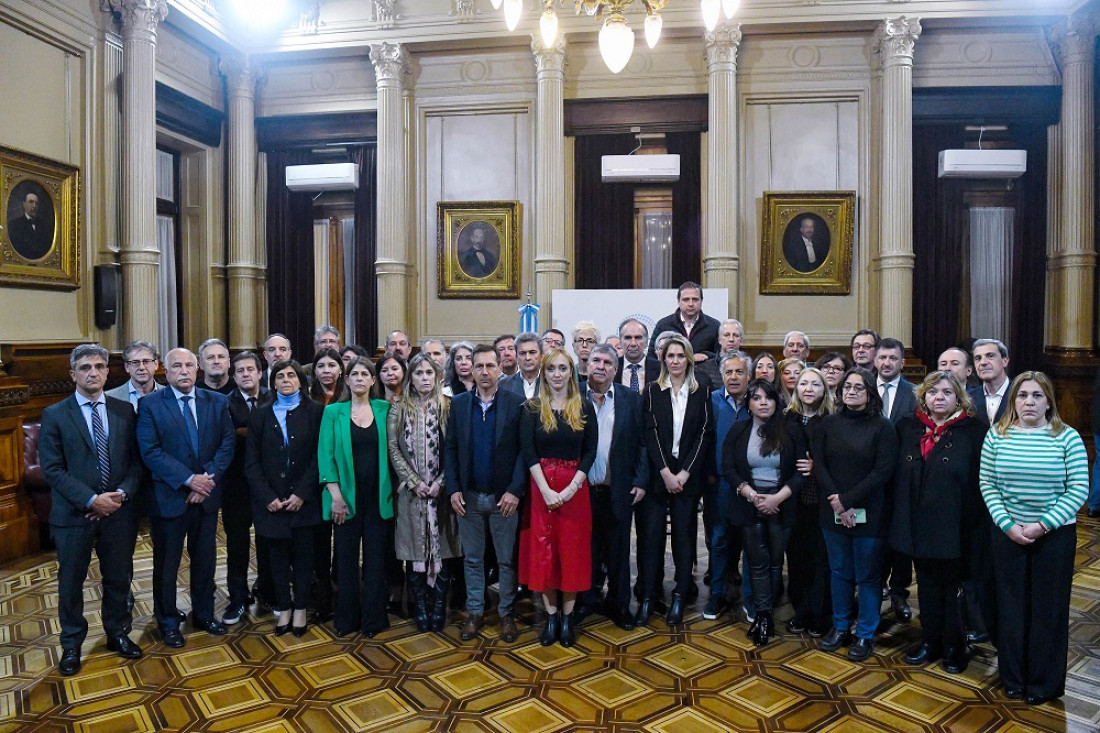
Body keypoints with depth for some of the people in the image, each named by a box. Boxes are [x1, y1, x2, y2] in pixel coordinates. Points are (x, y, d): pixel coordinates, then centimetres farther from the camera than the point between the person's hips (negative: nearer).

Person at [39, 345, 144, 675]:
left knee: (119, 578, 14)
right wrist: (91, 500, -17)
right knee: (71, 583, 13)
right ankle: (71, 644, 32)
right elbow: (53, 469, -9)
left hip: (118, 511, 2)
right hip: (74, 514, -2)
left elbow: (136, 460, 4)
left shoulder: (124, 410, 3)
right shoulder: (55, 415, -4)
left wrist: (121, 493, -12)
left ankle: (118, 633, 34)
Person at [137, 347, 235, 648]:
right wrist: (188, 479, -19)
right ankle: (168, 623, 29)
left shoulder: (217, 402, 3)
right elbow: (150, 451, -13)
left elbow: (228, 443, -2)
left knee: (205, 559, 15)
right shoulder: (150, 404, -6)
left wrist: (209, 477, -14)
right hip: (169, 496, -3)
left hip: (207, 494, 3)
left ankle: (204, 615, 33)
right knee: (166, 563, 11)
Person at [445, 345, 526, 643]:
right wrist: (453, 489, -4)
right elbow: (450, 449, 4)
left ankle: (507, 614, 25)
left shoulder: (516, 403, -6)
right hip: (468, 496, 2)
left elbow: (524, 450, -8)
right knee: (472, 558, 13)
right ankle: (475, 612, 28)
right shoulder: (458, 404, 3)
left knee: (507, 559, 9)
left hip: (503, 496, -2)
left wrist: (514, 490, -14)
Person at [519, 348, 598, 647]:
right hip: (540, 488, 0)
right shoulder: (532, 408, 1)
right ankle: (551, 616, 18)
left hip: (574, 488, 0)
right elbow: (527, 452, -5)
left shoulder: (584, 408, 3)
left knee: (572, 551, 5)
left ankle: (567, 616, 19)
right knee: (542, 551, 4)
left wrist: (570, 488, -12)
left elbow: (590, 453, 0)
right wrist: (546, 490, -14)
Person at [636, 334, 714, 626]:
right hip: (656, 475, 0)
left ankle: (679, 598, 15)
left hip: (687, 476, 1)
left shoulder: (701, 394, 6)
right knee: (651, 534, -1)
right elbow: (650, 433, -3)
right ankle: (647, 598, 7)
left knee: (684, 535, 5)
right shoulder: (653, 391, 4)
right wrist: (665, 472, -12)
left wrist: (685, 473, -9)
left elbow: (705, 435, 0)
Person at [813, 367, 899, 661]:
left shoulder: (882, 427, -6)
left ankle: (865, 634, 23)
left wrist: (847, 499, -16)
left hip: (868, 514, -3)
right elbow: (818, 464, -1)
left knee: (868, 575, 8)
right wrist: (836, 502, -12)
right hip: (833, 512, 3)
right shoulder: (829, 424, 4)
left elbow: (883, 471, -12)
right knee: (839, 572, 15)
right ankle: (840, 627, 29)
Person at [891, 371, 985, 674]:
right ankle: (930, 641, 30)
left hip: (954, 527, -3)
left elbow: (979, 482, -7)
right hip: (918, 525, 3)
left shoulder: (973, 432, -7)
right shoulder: (908, 428, 3)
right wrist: (900, 518, 5)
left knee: (952, 587, 10)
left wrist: (971, 522, -12)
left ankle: (954, 647, 27)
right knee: (927, 585, 15)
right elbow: (899, 476, 9)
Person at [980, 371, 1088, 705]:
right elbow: (987, 483, -1)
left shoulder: (1067, 437, -6)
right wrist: (1007, 525, -10)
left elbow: (1078, 489, -8)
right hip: (1008, 533, 1)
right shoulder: (997, 436, -2)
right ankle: (1013, 678, 29)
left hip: (1055, 535, -1)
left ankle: (1044, 683, 28)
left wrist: (1043, 525, -15)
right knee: (1011, 606, 11)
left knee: (1049, 609, 10)